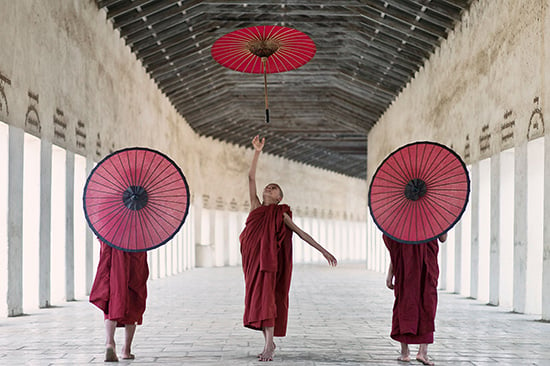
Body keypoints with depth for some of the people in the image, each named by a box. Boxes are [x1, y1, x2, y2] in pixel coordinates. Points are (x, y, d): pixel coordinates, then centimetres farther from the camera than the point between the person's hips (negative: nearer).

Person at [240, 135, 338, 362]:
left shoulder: (281, 215, 8)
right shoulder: (256, 207, 15)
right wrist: (257, 152, 3)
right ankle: (268, 343, 13)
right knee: (256, 298, 5)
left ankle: (269, 345, -19)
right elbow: (251, 177, 9)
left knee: (265, 297, -15)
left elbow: (302, 233, 8)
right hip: (251, 257, 4)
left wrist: (323, 251, 4)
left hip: (268, 259, -4)